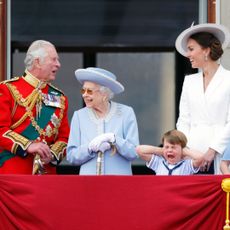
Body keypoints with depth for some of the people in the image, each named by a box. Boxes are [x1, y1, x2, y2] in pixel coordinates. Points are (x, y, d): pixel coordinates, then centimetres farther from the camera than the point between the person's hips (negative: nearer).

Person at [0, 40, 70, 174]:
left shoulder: (59, 98, 16)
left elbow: (64, 137, 14)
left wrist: (52, 154, -7)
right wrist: (28, 146, -18)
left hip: (47, 171, 4)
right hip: (12, 172, -4)